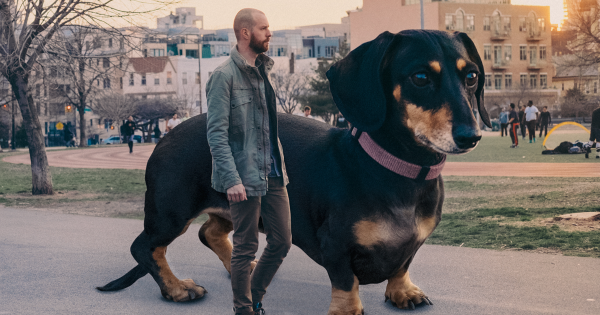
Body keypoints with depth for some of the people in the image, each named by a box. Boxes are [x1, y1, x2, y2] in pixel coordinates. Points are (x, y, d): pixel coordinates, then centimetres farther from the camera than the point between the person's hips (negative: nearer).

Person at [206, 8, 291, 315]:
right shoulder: (224, 75, -11)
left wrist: (279, 164, 16)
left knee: (282, 241, 11)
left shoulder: (262, 70, 13)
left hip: (273, 174, 8)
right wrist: (232, 179, -23)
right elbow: (216, 132, -16)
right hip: (246, 177, -8)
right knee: (246, 248, 3)